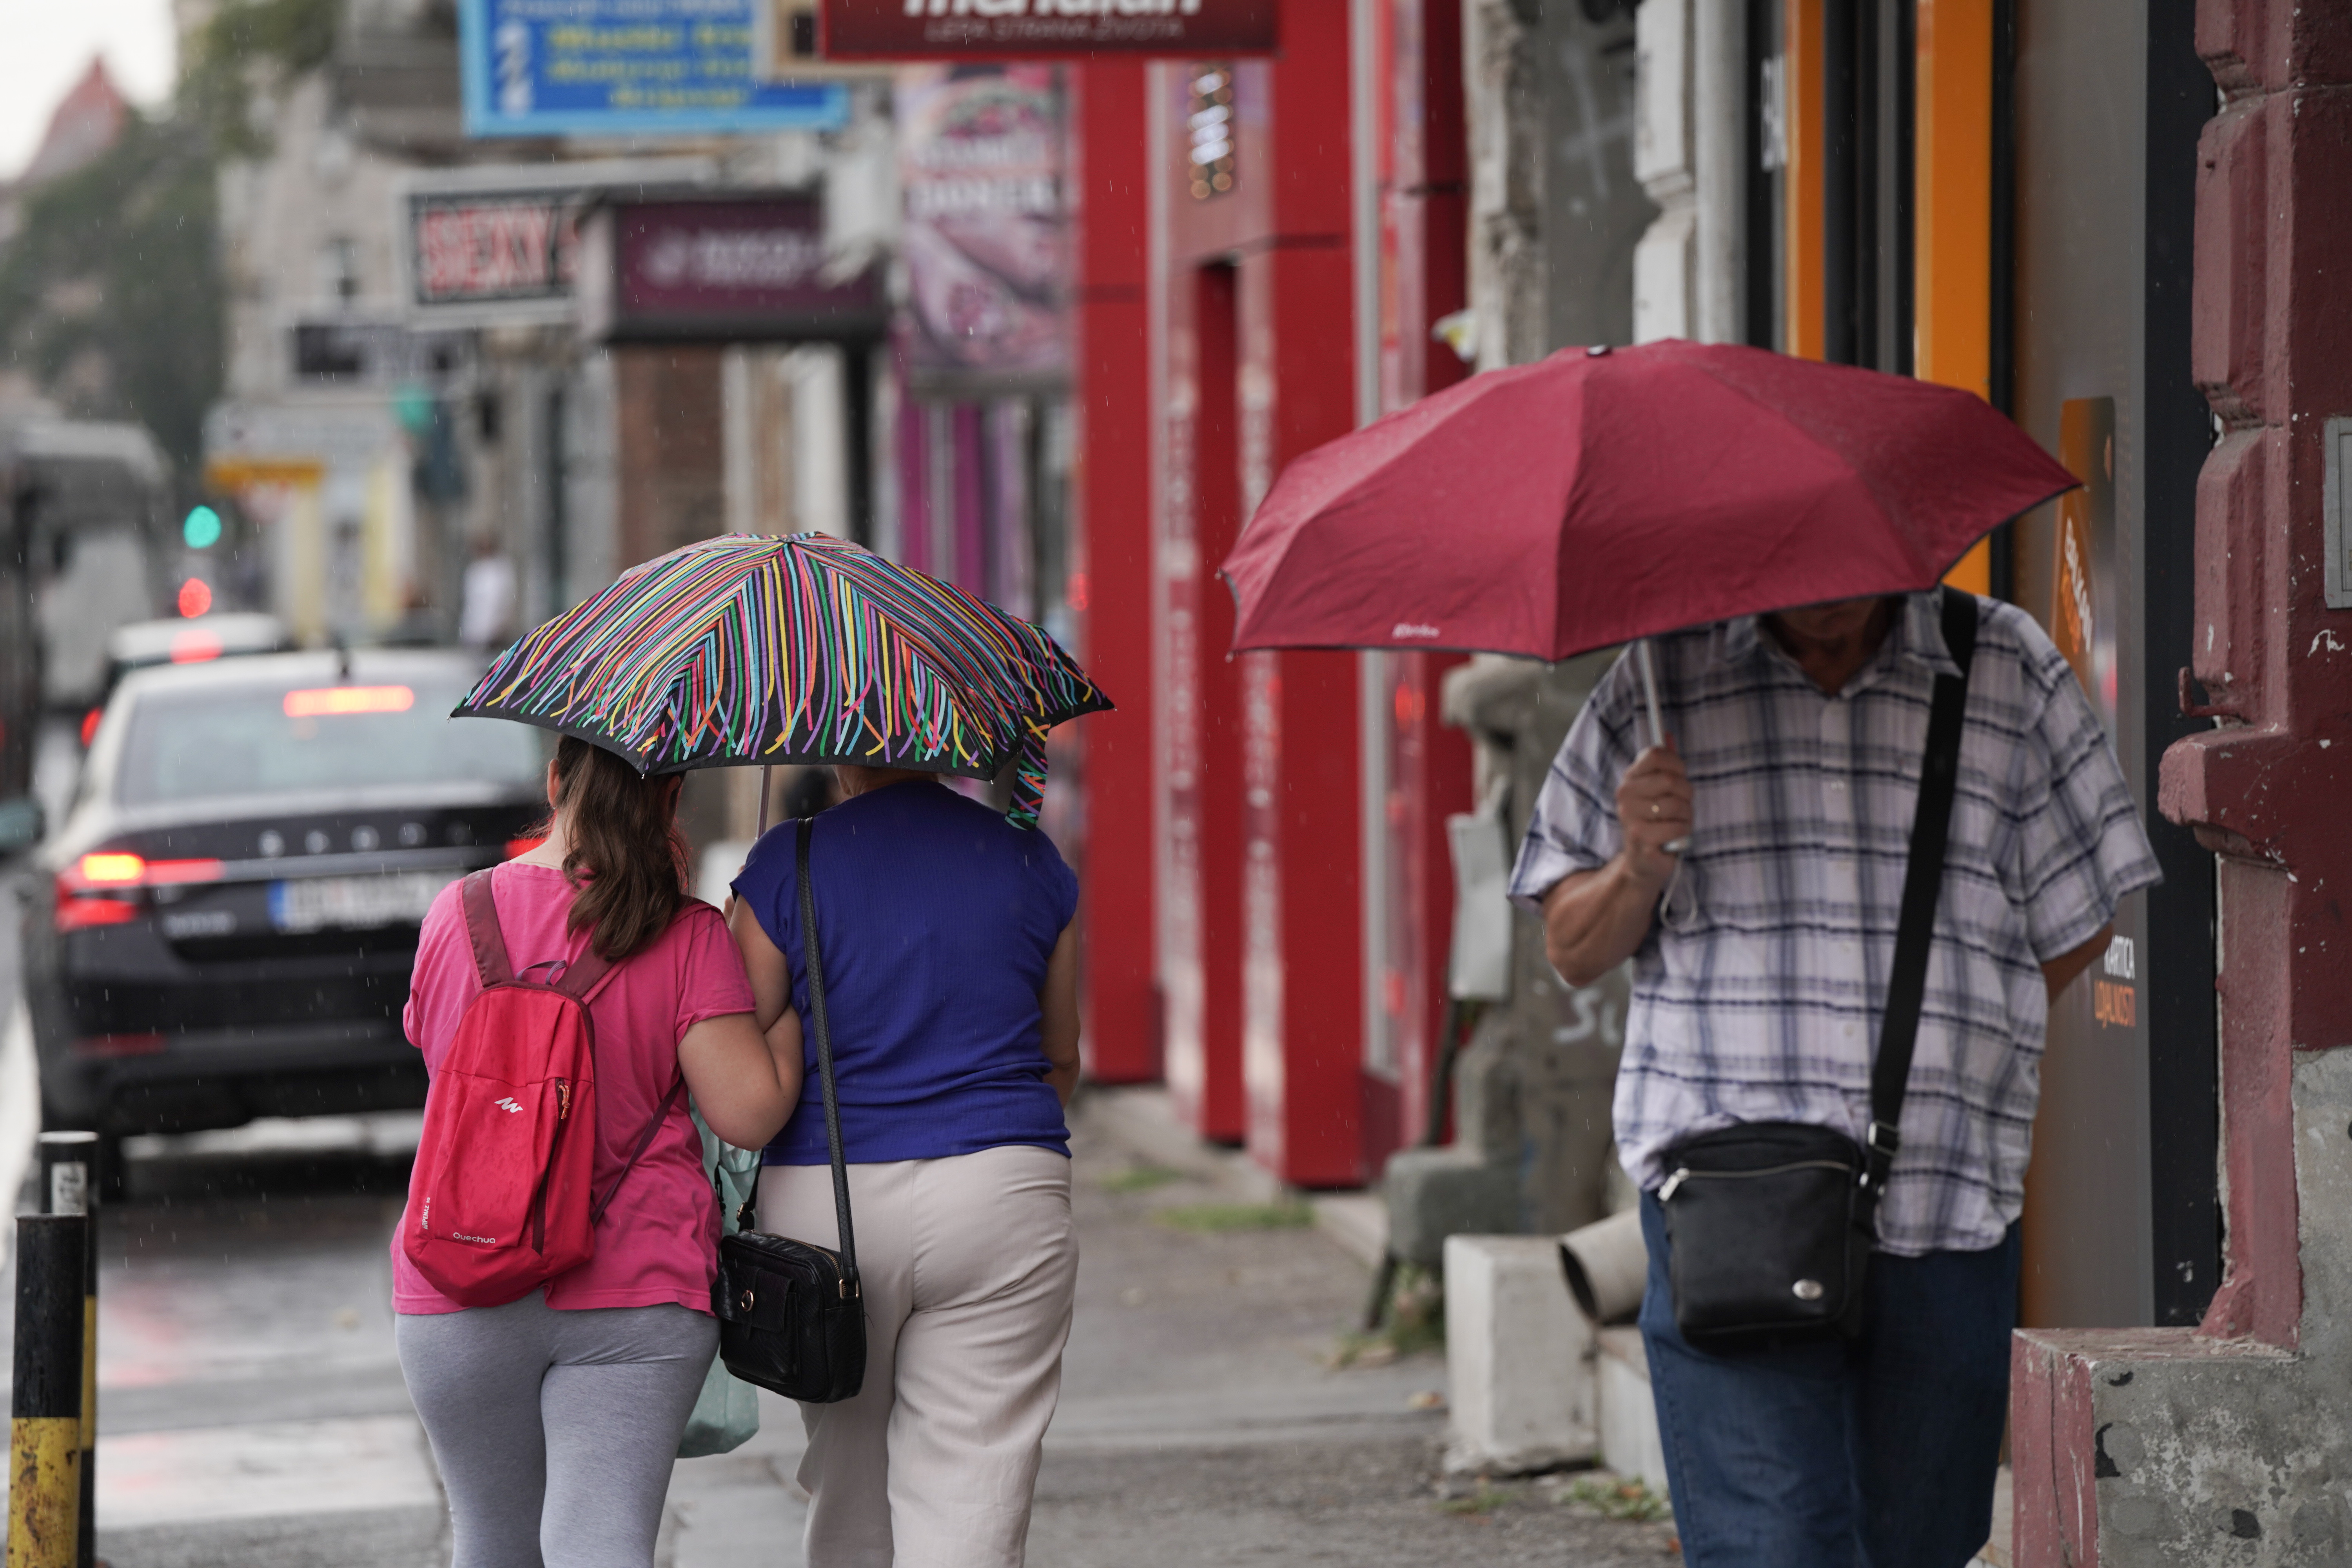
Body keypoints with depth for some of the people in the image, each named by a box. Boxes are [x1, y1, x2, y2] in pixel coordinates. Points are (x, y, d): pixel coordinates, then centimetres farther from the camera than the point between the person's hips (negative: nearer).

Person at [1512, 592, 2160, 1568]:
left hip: (1950, 1215, 2)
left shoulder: (2009, 672, 7)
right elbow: (1574, 950, 11)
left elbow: (2077, 921, 15)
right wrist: (1640, 869, -10)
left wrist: (1942, 1053, 8)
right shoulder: (1666, 678, 6)